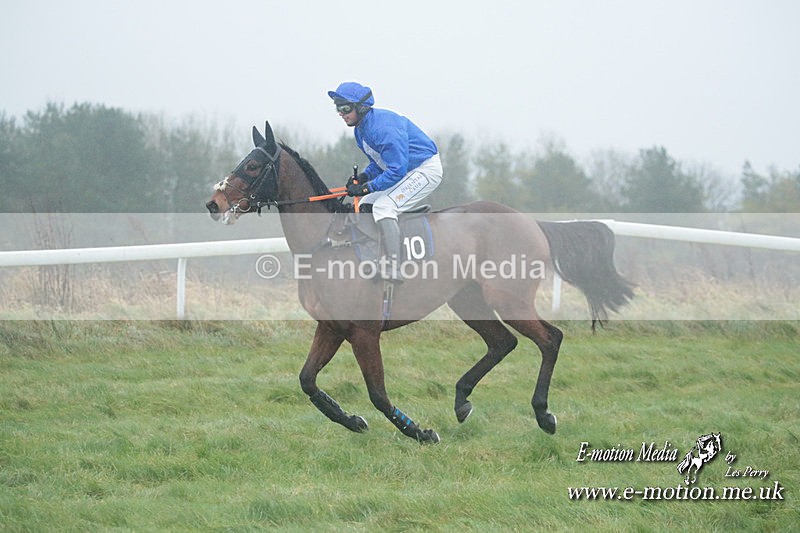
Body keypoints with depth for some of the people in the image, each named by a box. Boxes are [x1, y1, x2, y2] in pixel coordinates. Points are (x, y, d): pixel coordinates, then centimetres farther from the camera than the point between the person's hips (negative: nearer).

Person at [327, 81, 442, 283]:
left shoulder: (382, 127, -28)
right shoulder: (360, 129, 5)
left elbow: (397, 170, -30)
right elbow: (379, 162, 16)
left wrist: (367, 188, -28)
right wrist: (363, 177, -4)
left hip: (426, 170, -11)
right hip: (404, 171, 11)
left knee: (383, 206, -25)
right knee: (365, 206, 10)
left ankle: (394, 270, -30)